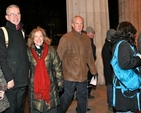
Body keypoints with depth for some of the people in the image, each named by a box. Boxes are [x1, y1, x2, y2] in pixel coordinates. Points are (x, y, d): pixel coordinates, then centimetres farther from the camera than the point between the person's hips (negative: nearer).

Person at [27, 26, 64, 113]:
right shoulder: (28, 52, 1)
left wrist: (60, 83, -1)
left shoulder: (51, 50, 1)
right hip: (34, 88, 0)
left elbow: (58, 67, 1)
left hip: (50, 87, 0)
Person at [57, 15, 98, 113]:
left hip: (83, 75, 5)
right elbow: (59, 57, -8)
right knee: (66, 98, 8)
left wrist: (94, 71, 13)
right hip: (69, 75, -4)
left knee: (83, 98, 16)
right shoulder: (66, 38, -8)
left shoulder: (86, 39, 7)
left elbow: (90, 57, 12)